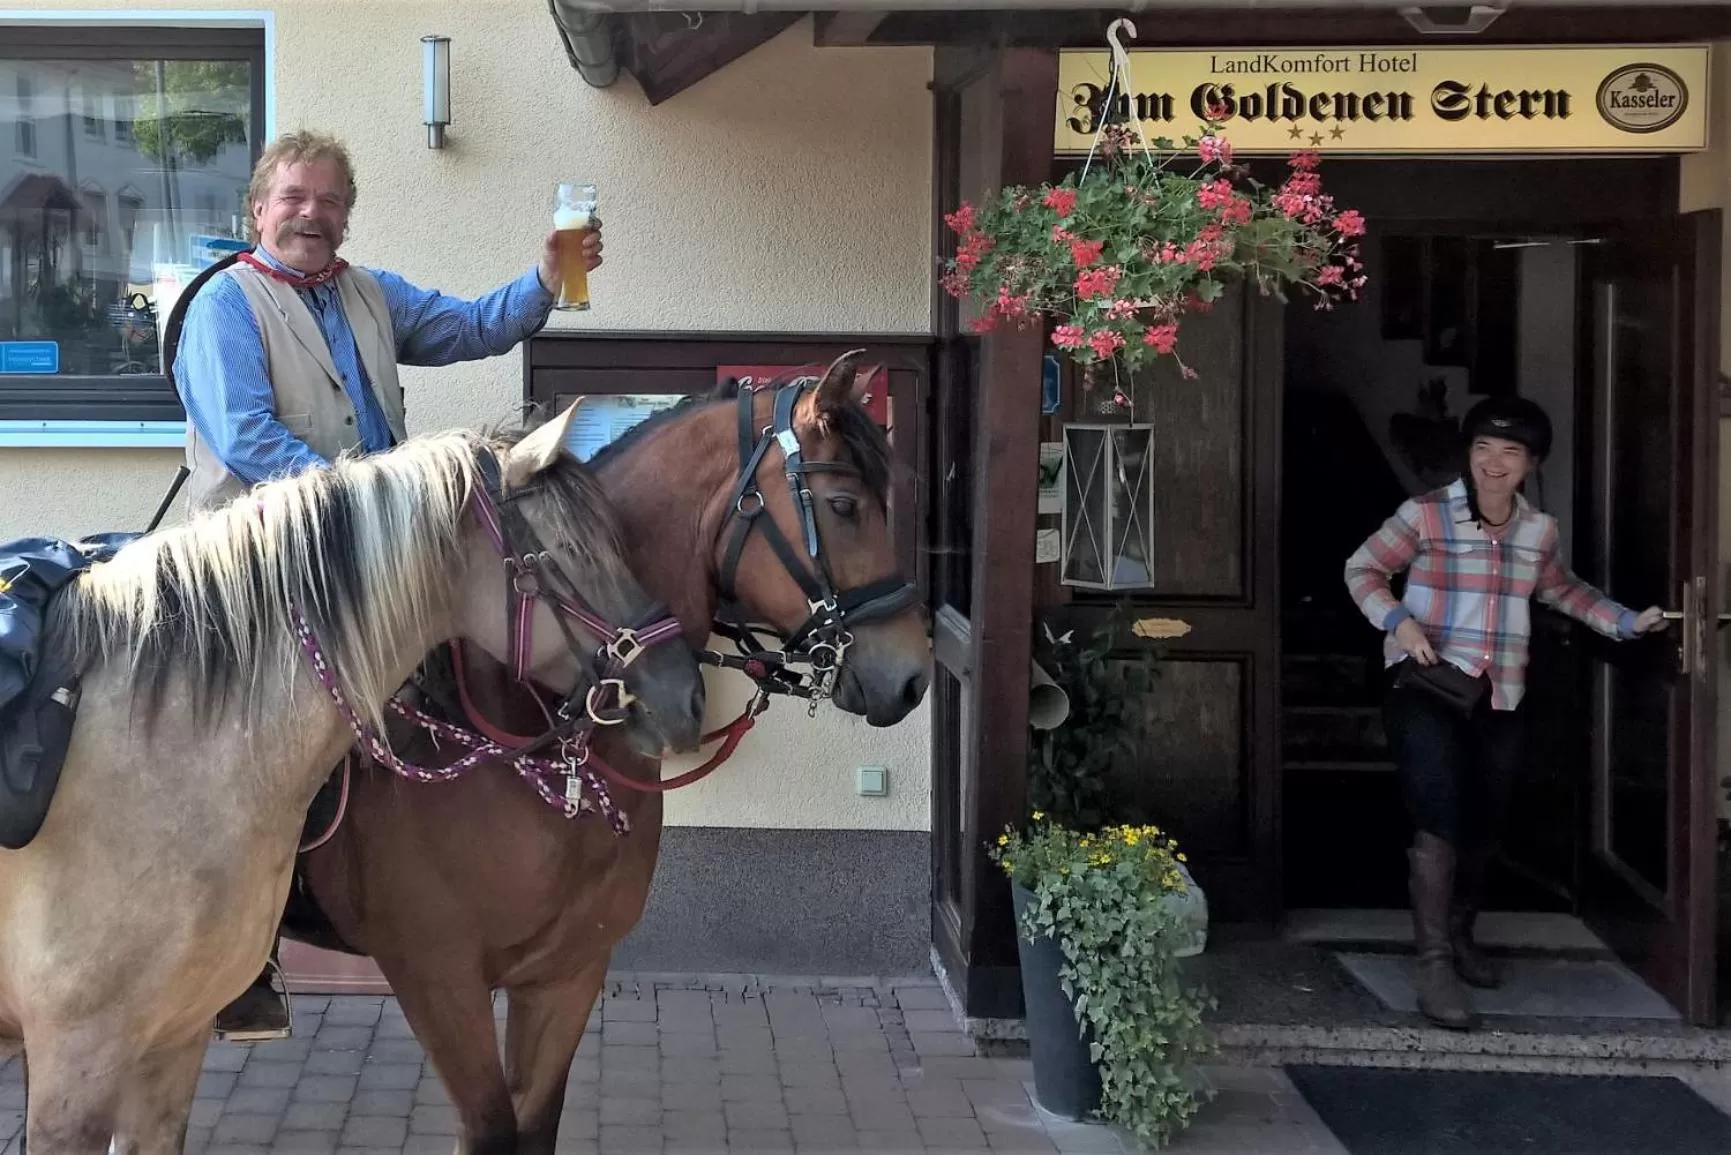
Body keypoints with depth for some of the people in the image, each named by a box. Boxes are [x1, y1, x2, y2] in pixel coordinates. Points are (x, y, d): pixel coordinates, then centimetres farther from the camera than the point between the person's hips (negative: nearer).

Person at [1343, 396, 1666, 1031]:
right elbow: (1362, 568, -1)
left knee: (1481, 830, 14)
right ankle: (1435, 968, -13)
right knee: (1438, 824, -15)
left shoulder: (1538, 530, 8)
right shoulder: (1426, 515, -8)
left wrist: (1626, 621, 22)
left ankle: (1459, 936, 35)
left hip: (1499, 699, 5)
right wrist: (1399, 620, -16)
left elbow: (1562, 590, 26)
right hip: (1429, 691, -5)